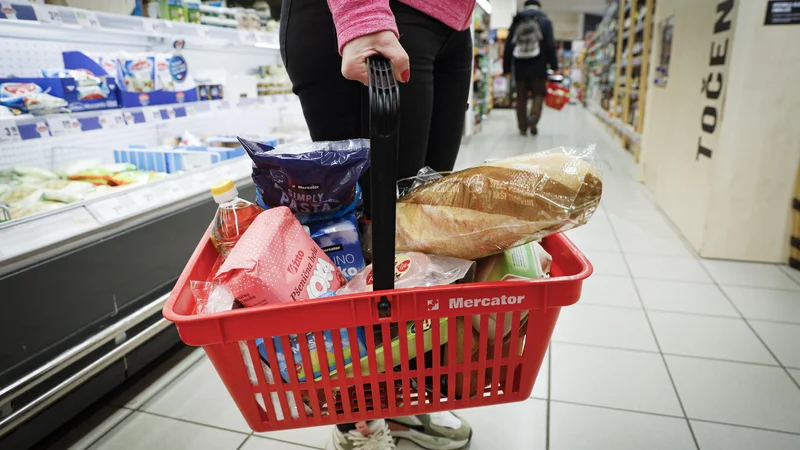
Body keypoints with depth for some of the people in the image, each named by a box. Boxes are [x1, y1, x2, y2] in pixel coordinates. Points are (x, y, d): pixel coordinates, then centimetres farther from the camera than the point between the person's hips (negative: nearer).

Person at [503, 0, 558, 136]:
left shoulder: (516, 22, 13)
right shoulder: (544, 21, 6)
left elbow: (508, 46, 8)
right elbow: (550, 45, -3)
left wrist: (506, 68, 11)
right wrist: (554, 65, 0)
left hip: (520, 66, 2)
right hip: (538, 66, -2)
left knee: (521, 96, 8)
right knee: (538, 93, 8)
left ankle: (523, 127, 6)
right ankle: (533, 116, -17)